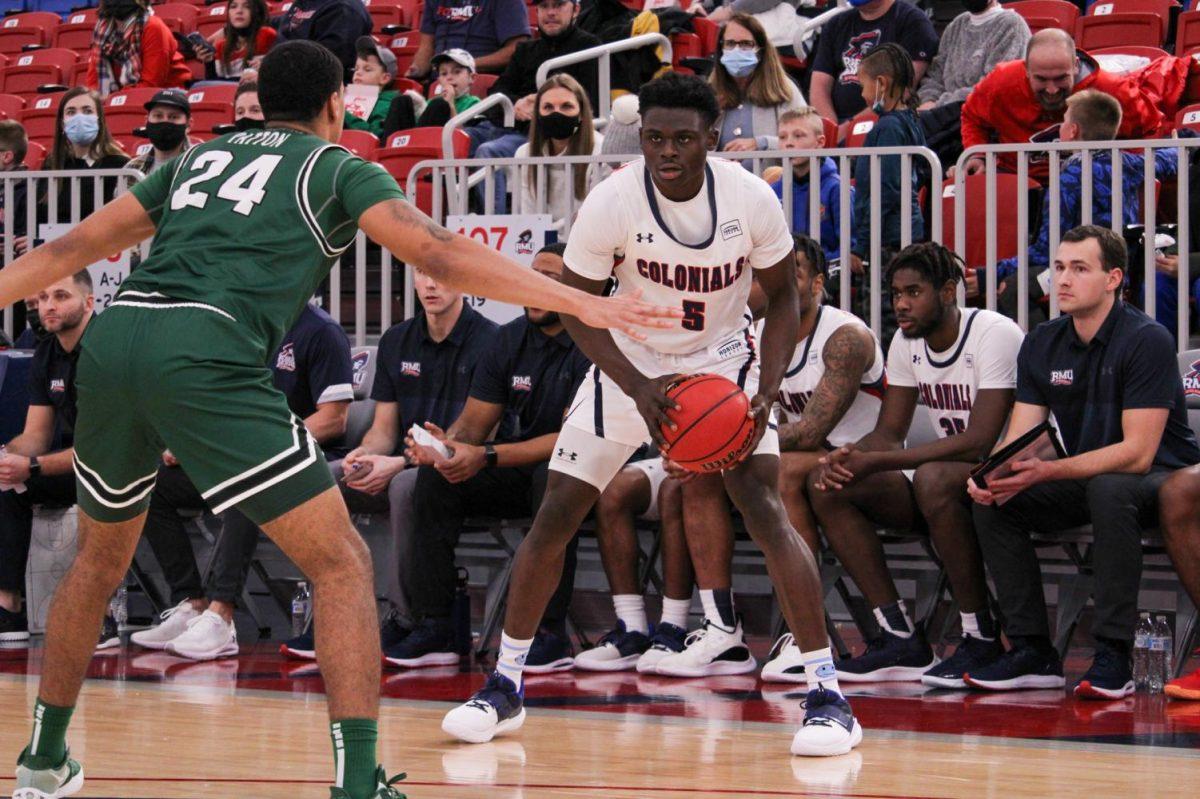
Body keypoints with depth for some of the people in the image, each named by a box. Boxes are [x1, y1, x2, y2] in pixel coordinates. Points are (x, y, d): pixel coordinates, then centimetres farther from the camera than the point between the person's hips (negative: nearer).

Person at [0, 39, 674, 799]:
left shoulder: (200, 157, 29)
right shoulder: (336, 167, 15)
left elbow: (71, 249, 30)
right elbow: (440, 254, 2)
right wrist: (583, 303, 0)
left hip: (112, 341, 6)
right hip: (205, 356, -6)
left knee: (101, 557, 29)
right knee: (343, 565, 1)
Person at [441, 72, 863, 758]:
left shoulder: (751, 198, -20)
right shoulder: (611, 202, -22)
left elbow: (782, 295, -4)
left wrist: (767, 392, -17)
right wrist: (639, 389, -25)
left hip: (723, 360, -1)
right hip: (630, 365, 1)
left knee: (766, 507, -18)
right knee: (555, 515, -2)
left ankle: (828, 693, -14)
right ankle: (506, 686, 14)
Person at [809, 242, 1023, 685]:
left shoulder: (995, 334, -18)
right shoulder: (906, 343, 6)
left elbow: (979, 442, -27)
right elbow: (889, 433, 7)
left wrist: (876, 461, -29)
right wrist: (847, 458, -18)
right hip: (947, 474, 8)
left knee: (933, 478, -40)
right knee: (826, 485, -10)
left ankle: (982, 639, -26)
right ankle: (900, 637, -12)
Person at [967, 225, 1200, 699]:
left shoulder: (1147, 340, -18)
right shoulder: (1042, 345, 2)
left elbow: (1137, 452, -25)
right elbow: (1018, 442, -1)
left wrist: (1048, 472, -34)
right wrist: (992, 476, -26)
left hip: (1161, 478, -6)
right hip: (1084, 480, 7)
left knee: (1108, 488, -38)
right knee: (993, 502, -15)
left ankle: (1113, 656, -34)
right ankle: (1032, 652, -14)